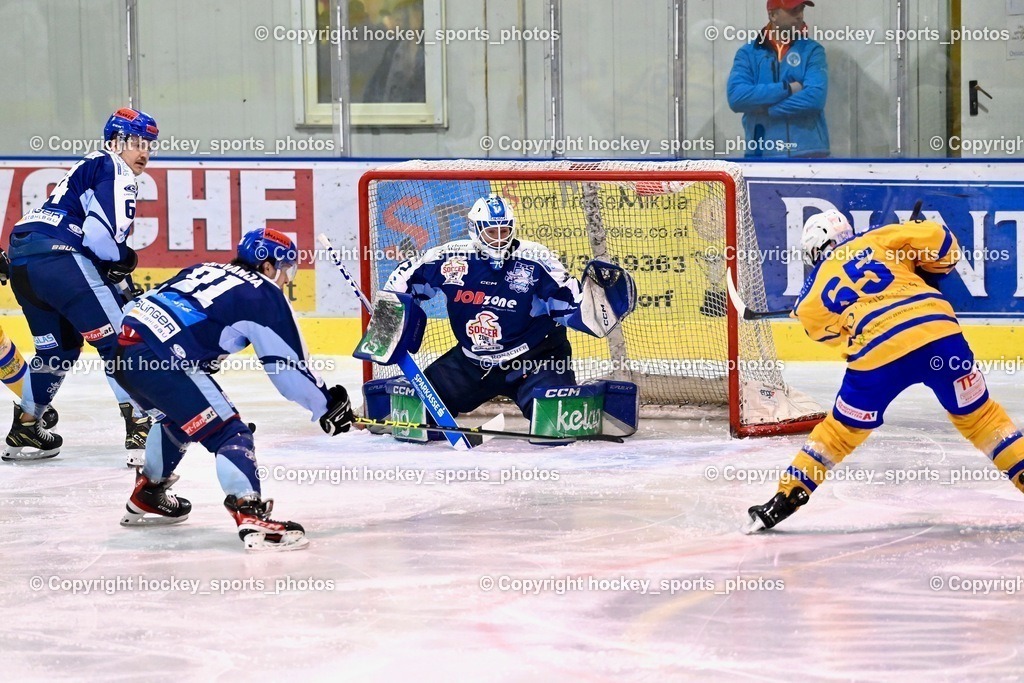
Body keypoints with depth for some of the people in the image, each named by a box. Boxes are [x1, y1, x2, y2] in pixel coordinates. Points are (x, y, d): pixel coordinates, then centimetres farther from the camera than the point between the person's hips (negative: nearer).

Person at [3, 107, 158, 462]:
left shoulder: (88, 168, 30)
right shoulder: (116, 172, -1)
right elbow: (100, 235, -15)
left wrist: (120, 286, 25)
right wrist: (123, 259, 4)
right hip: (58, 256, -10)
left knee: (59, 347, 26)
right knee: (122, 340, -5)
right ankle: (140, 432, -10)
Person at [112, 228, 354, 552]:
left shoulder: (207, 270, 25)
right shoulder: (265, 296, 5)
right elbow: (288, 365, 5)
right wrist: (327, 405, 18)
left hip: (124, 344, 9)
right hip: (159, 358, -9)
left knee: (181, 416, 34)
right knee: (229, 433, -7)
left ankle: (146, 498, 45)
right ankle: (251, 517, -23)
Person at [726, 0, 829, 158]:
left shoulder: (812, 50, 6)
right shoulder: (748, 53, 8)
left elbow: (815, 97, -10)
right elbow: (736, 97, -8)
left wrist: (764, 108, -9)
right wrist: (786, 88, -11)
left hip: (808, 152, -1)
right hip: (761, 154, 1)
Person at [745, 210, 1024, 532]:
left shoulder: (813, 294, 18)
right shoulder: (877, 239, 18)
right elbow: (937, 239, 10)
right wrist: (929, 277, 28)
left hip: (877, 354, 0)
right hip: (939, 332, 1)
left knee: (842, 430, 17)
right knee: (978, 414, 16)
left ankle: (785, 500, 19)